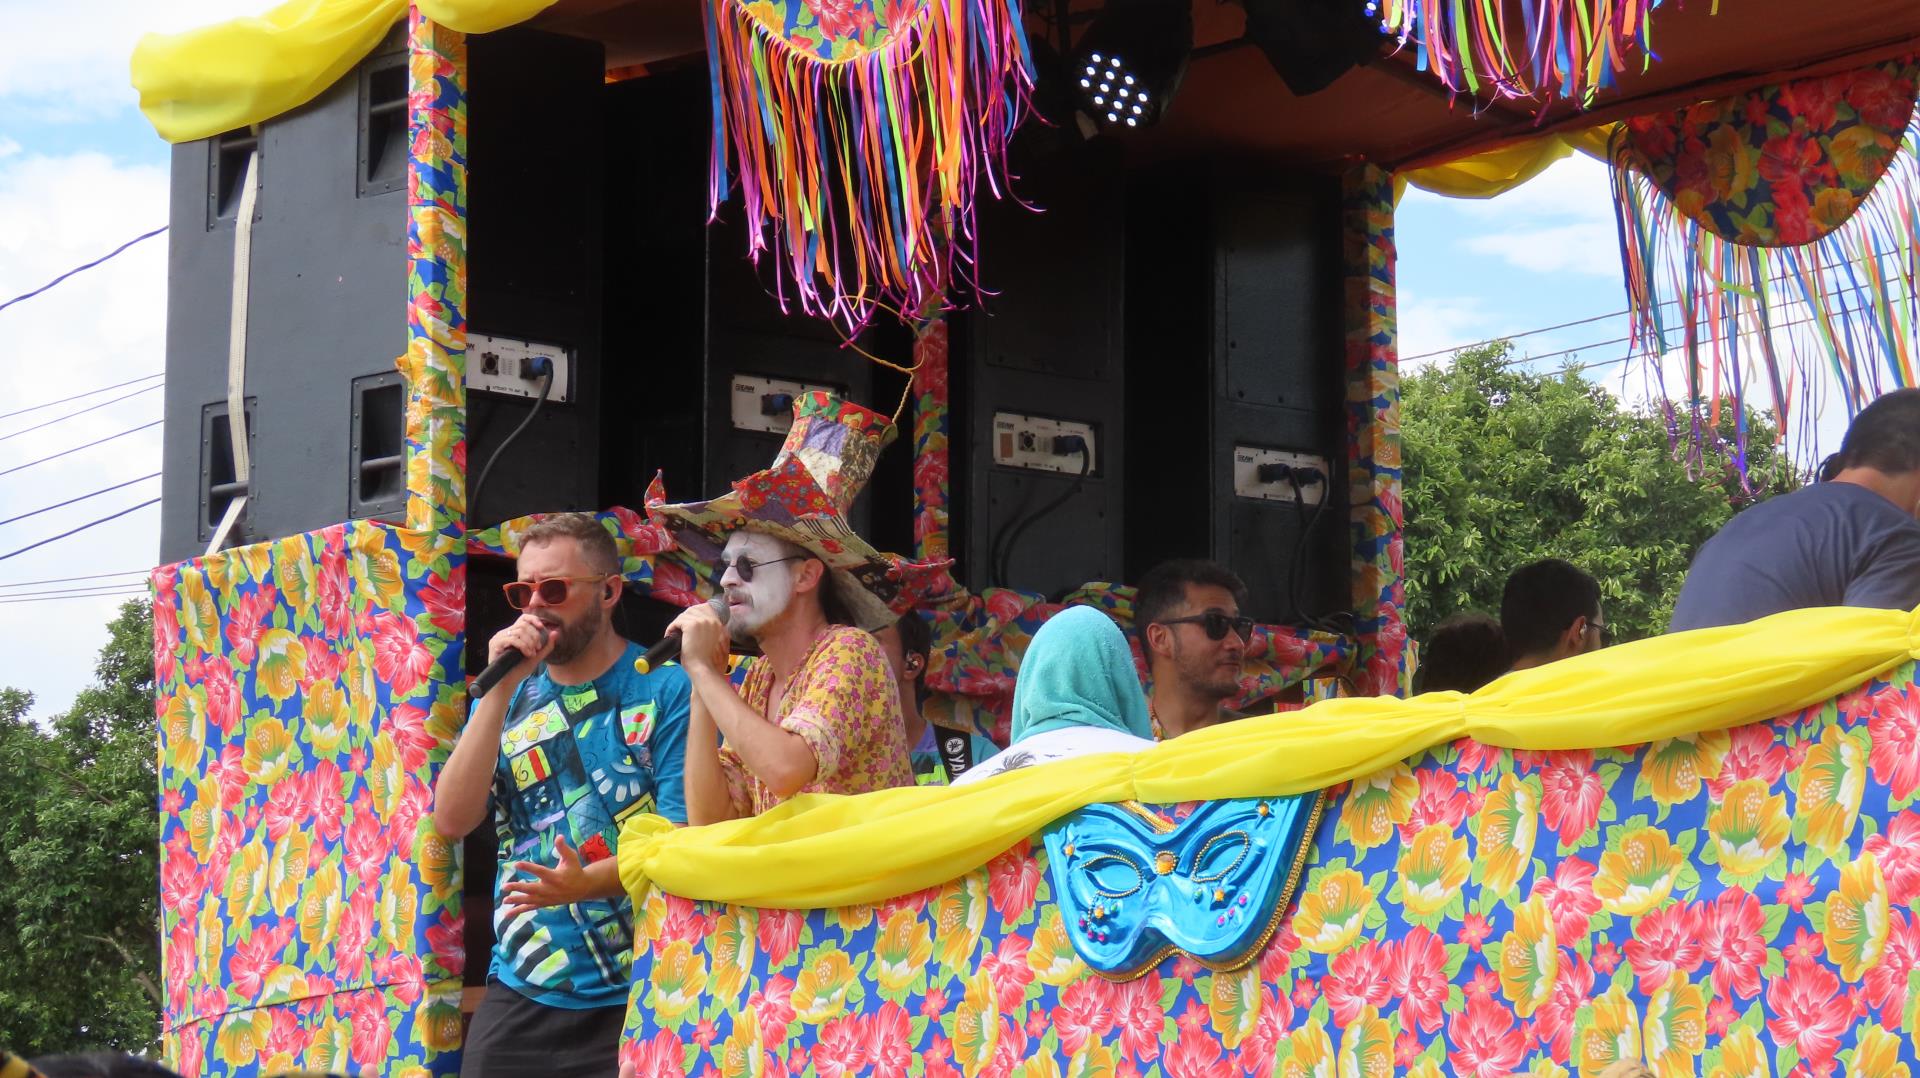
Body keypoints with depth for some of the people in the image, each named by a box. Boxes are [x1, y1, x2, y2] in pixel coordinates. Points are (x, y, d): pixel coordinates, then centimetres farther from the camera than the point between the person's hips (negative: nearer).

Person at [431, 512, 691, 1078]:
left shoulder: (666, 687, -6)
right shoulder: (508, 699, 8)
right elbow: (451, 821, -4)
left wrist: (585, 883, -28)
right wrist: (501, 688, -11)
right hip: (520, 992, 4)